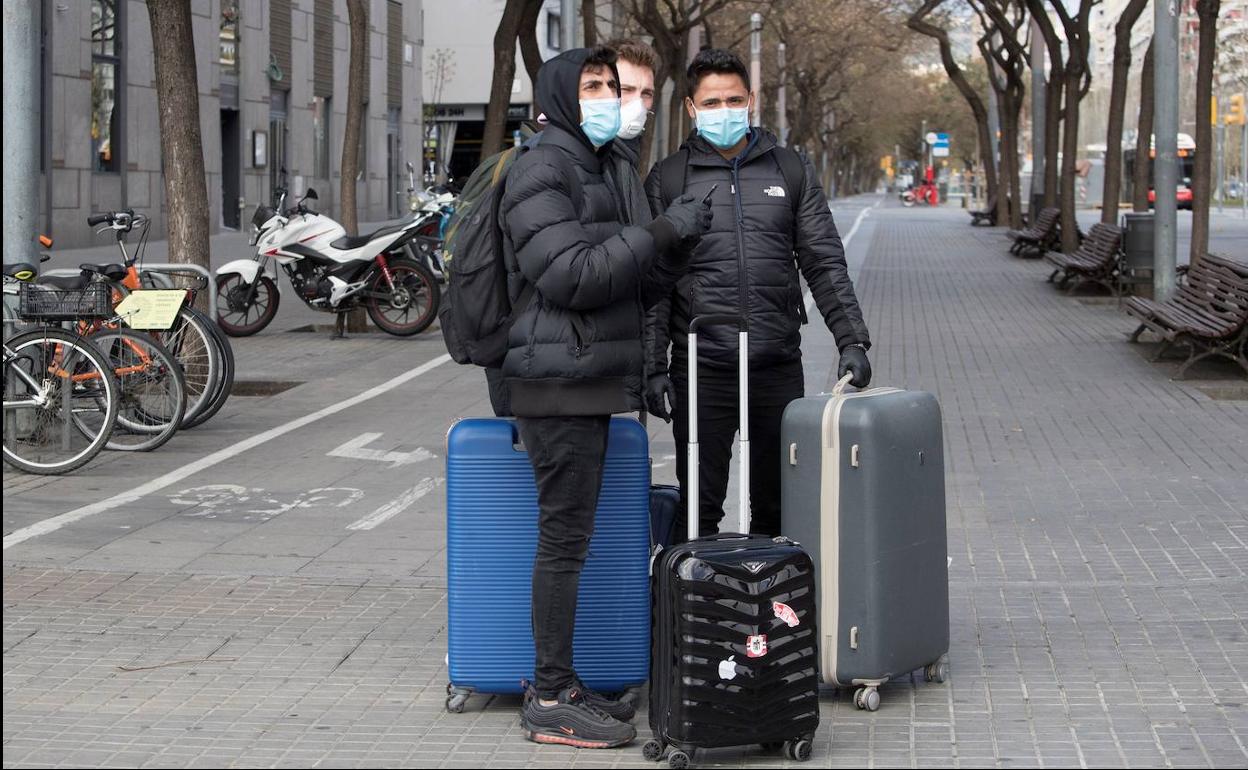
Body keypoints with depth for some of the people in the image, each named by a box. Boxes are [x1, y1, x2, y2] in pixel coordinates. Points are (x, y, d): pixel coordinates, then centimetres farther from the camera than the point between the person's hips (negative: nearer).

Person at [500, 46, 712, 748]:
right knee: (565, 539, -7)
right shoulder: (543, 171, -10)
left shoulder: (596, 171, 21)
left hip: (589, 384, 9)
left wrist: (676, 249, 2)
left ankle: (558, 683, 17)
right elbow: (571, 277, -20)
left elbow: (630, 289, 19)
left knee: (569, 537, 11)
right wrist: (659, 234, -19)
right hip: (561, 381, -9)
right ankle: (552, 700, -3)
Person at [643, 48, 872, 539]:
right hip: (701, 369, -2)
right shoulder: (668, 180, 3)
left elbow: (824, 262, 7)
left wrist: (852, 340, -4)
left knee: (777, 507, 8)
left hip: (778, 367, 2)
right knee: (699, 509, 2)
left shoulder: (790, 171, 9)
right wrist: (654, 369, -5)